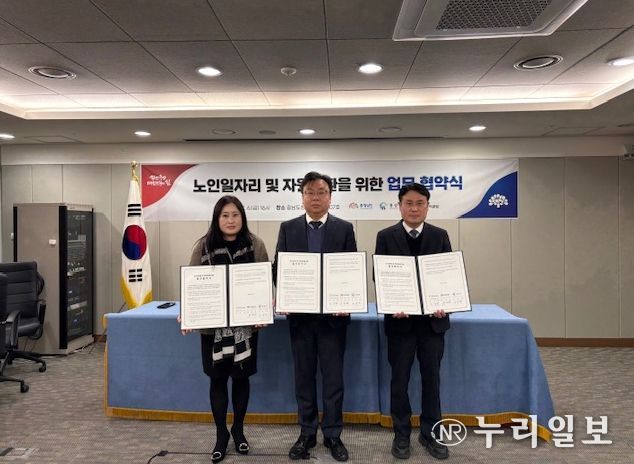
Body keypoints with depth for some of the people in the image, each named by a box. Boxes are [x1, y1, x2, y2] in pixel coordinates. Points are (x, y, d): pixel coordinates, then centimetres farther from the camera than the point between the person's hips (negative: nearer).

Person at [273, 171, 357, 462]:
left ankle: (333, 435, 25)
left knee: (333, 377, 8)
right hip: (299, 314, 1)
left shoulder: (344, 228, 1)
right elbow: (278, 267, 3)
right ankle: (307, 433, 28)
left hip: (333, 313, -1)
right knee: (303, 376, 12)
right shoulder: (288, 228, 4)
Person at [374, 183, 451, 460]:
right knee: (399, 380, 10)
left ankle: (430, 434, 28)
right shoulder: (386, 237, -1)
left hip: (433, 318, 2)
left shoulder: (440, 236, 5)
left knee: (432, 378, 12)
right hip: (400, 319, -1)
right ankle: (401, 435, 26)